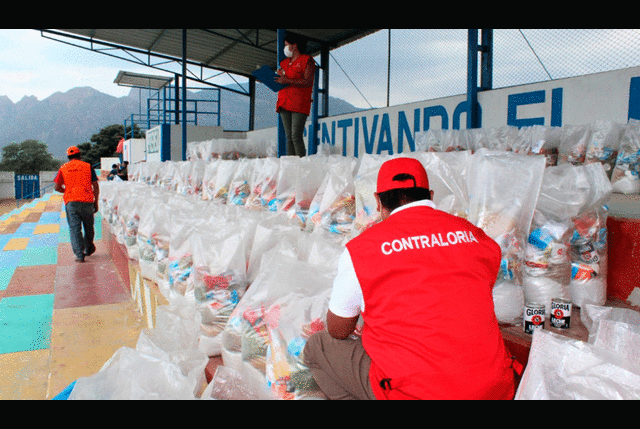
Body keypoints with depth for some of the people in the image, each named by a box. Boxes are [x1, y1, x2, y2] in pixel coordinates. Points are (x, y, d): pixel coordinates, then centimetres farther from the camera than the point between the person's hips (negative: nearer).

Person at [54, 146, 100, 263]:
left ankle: (79, 254, -11)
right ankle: (89, 249, 32)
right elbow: (95, 186, 4)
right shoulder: (88, 166, 7)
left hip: (71, 202, 0)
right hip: (87, 201, 0)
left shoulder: (63, 168, 8)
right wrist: (96, 202, 10)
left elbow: (57, 187, 5)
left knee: (74, 228, -1)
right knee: (88, 227, 17)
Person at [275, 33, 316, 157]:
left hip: (299, 104, -7)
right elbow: (279, 82, 26)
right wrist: (279, 76, 4)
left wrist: (287, 81, -16)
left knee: (296, 136, -16)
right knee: (289, 137, 2)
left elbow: (308, 82, -12)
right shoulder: (285, 62, 23)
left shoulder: (307, 61, 1)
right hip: (284, 103, 7)